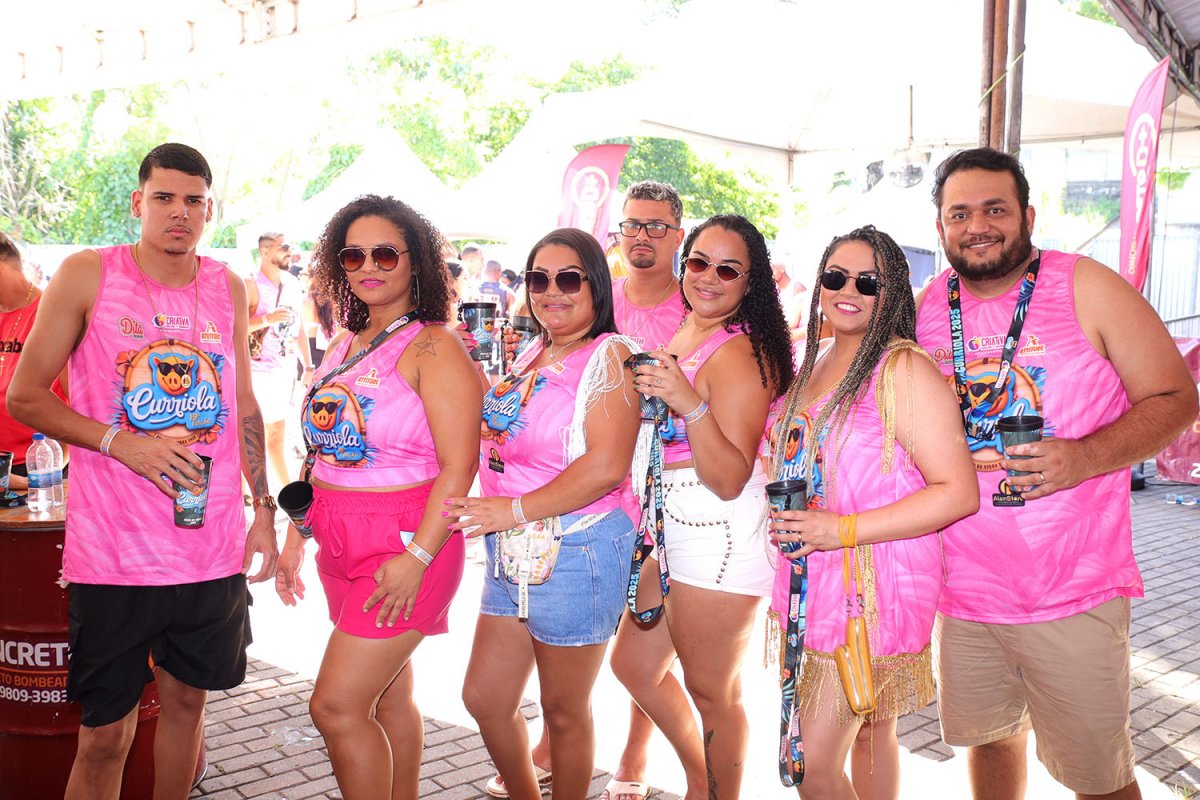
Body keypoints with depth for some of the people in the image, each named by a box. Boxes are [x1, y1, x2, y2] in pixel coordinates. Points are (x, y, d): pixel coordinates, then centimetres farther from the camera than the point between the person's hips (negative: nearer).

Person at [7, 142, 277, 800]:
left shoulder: (229, 288, 8)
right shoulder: (88, 275, -4)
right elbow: (24, 396, -3)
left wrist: (264, 512, 12)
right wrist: (123, 443, -15)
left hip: (213, 545, 4)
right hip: (114, 549, -3)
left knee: (187, 697, 17)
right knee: (106, 733, 3)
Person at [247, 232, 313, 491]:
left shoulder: (293, 286, 10)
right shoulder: (251, 286, -11)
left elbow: (300, 330, 15)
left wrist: (308, 367, 10)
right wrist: (267, 319, -26)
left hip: (284, 371, 7)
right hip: (256, 371, -7)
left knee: (277, 434, 16)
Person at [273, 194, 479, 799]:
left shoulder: (434, 346, -11)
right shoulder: (345, 345, 12)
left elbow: (458, 466, -18)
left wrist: (418, 556, -25)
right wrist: (294, 539, 15)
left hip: (405, 545, -7)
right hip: (342, 546, 7)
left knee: (336, 706, -7)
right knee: (387, 698, 15)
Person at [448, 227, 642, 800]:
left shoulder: (608, 355, -13)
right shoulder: (533, 355, 11)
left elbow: (607, 467, -24)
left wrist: (516, 509, -23)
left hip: (577, 553, -8)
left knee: (564, 712, 10)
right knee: (484, 699, 17)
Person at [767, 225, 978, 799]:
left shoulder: (903, 369, -13)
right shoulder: (815, 364, 11)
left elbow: (959, 492, -19)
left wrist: (843, 530, -22)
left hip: (871, 596, -7)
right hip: (811, 589, 7)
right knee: (869, 735, 19)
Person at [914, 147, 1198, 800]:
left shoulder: (1087, 288, -5)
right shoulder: (926, 308, 4)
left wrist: (1084, 458, -22)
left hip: (1073, 595, -3)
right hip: (962, 591, 4)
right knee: (988, 737, 19)